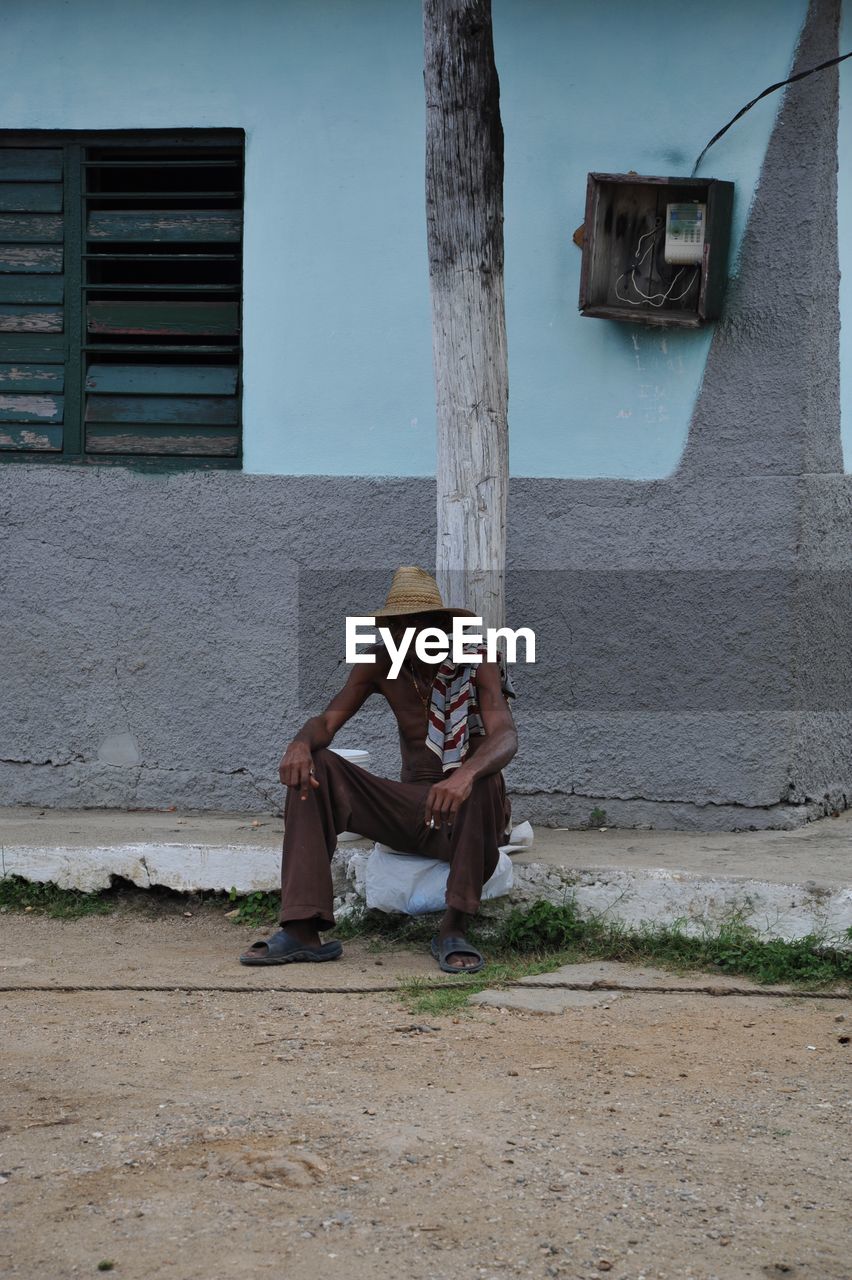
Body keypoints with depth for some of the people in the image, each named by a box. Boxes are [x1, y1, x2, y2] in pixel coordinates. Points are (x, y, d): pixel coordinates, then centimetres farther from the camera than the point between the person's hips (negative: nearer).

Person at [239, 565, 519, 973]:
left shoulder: (476, 665, -10)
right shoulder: (379, 666, 3)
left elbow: (505, 736, -25)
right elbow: (328, 720, -4)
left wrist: (466, 774, -48)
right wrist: (301, 743, -30)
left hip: (468, 818, -4)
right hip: (412, 813, 4)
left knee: (484, 778, -38)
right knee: (313, 769, -15)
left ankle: (454, 929, -29)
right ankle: (302, 930, -26)